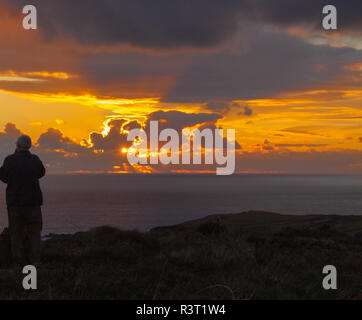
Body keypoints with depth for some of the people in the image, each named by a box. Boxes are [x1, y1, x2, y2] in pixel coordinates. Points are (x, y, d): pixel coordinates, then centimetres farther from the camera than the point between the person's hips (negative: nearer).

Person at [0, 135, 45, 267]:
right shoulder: (34, 159, -6)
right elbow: (41, 173, 13)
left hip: (14, 201, -1)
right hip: (33, 201, 1)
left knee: (16, 232, 7)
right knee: (34, 231, 9)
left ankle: (19, 261, 6)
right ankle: (34, 260, 4)